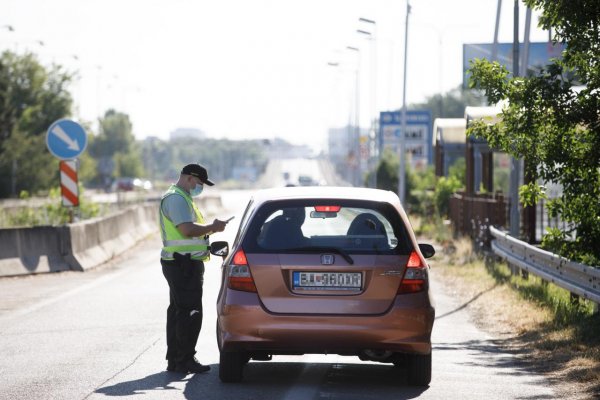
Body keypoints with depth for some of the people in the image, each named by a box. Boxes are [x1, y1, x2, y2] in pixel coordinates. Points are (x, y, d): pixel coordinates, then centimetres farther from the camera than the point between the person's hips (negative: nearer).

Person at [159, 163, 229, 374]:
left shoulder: (182, 198, 22)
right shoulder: (176, 199, -14)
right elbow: (187, 230, -24)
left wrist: (209, 229, 12)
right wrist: (212, 227, -14)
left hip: (184, 263, 11)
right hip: (183, 263, -11)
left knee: (178, 311, 13)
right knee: (190, 313, -11)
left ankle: (174, 359, 17)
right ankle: (185, 360, -9)